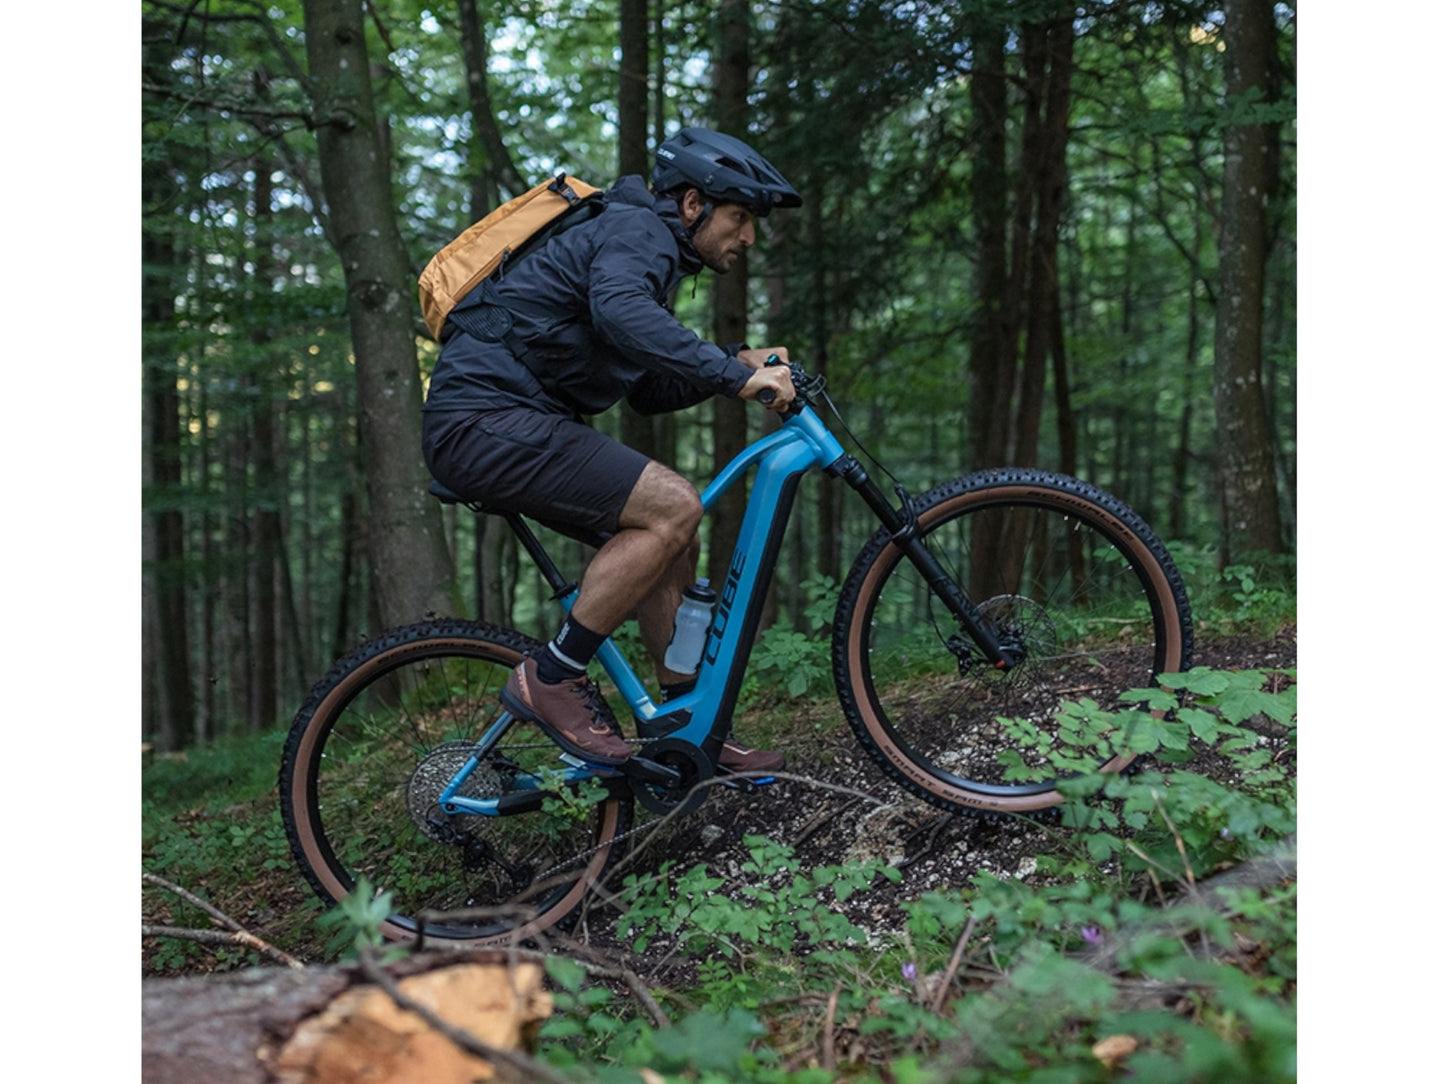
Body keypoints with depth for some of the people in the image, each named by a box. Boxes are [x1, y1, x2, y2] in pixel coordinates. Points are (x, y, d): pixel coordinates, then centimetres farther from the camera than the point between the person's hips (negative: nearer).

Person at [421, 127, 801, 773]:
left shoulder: (654, 250, 23)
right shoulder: (636, 228, -8)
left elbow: (650, 393, 24)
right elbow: (620, 311, -33)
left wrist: (736, 364, 11)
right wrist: (734, 375, -34)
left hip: (515, 425, 10)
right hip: (486, 420, -10)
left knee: (673, 542, 6)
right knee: (673, 506, -21)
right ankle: (552, 679, -12)